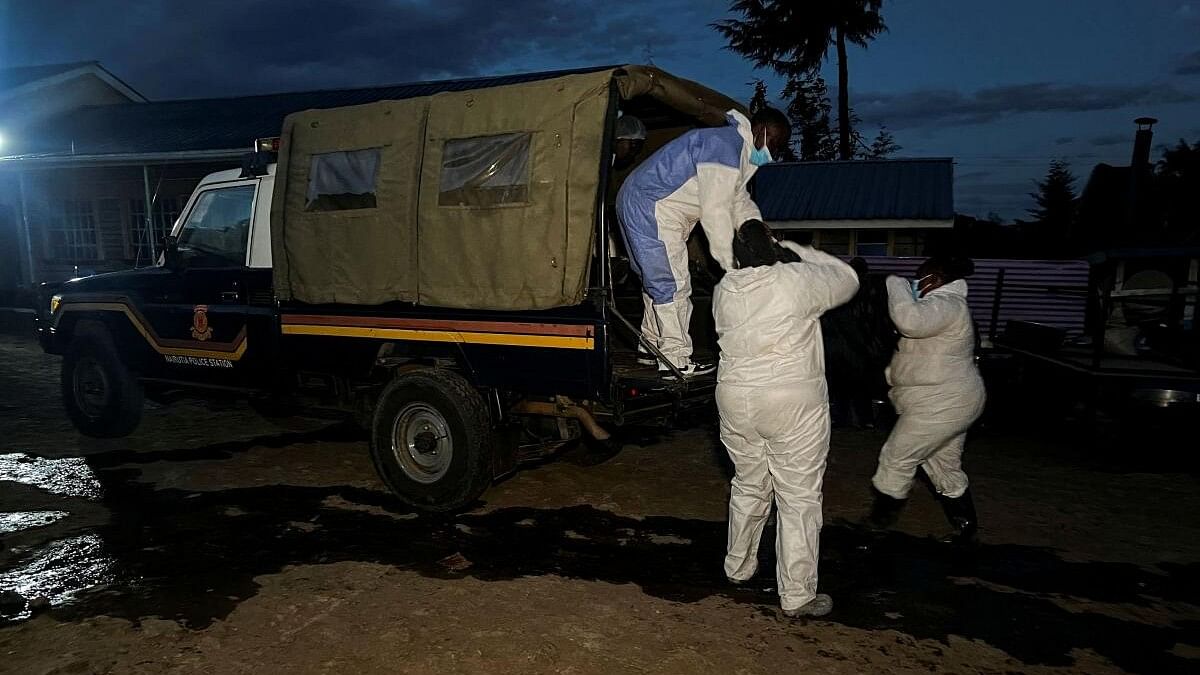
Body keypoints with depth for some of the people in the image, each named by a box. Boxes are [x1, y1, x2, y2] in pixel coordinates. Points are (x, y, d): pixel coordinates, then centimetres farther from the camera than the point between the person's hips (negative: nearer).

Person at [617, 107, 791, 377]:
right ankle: (675, 359, -2)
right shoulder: (726, 147, -18)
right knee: (673, 282, -8)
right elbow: (715, 211, -22)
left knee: (659, 279, 17)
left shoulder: (738, 149, 16)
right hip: (649, 206, -11)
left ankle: (653, 345, 28)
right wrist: (731, 264, -17)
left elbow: (741, 204, 17)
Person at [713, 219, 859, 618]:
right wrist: (796, 252, 10)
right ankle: (797, 596, 13)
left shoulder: (724, 289, 2)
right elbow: (847, 280, 7)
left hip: (735, 402, 5)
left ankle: (738, 567, 38)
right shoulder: (798, 280, -11)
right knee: (800, 498, 6)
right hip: (794, 405, -5)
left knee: (749, 487, 22)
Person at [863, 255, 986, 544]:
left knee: (897, 457, 1)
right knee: (945, 467, 19)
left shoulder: (945, 304, -18)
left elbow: (909, 320, -37)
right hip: (952, 401, 11)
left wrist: (896, 284, -21)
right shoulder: (946, 304, 17)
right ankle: (965, 527, 27)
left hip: (941, 405, -11)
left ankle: (880, 520, 16)